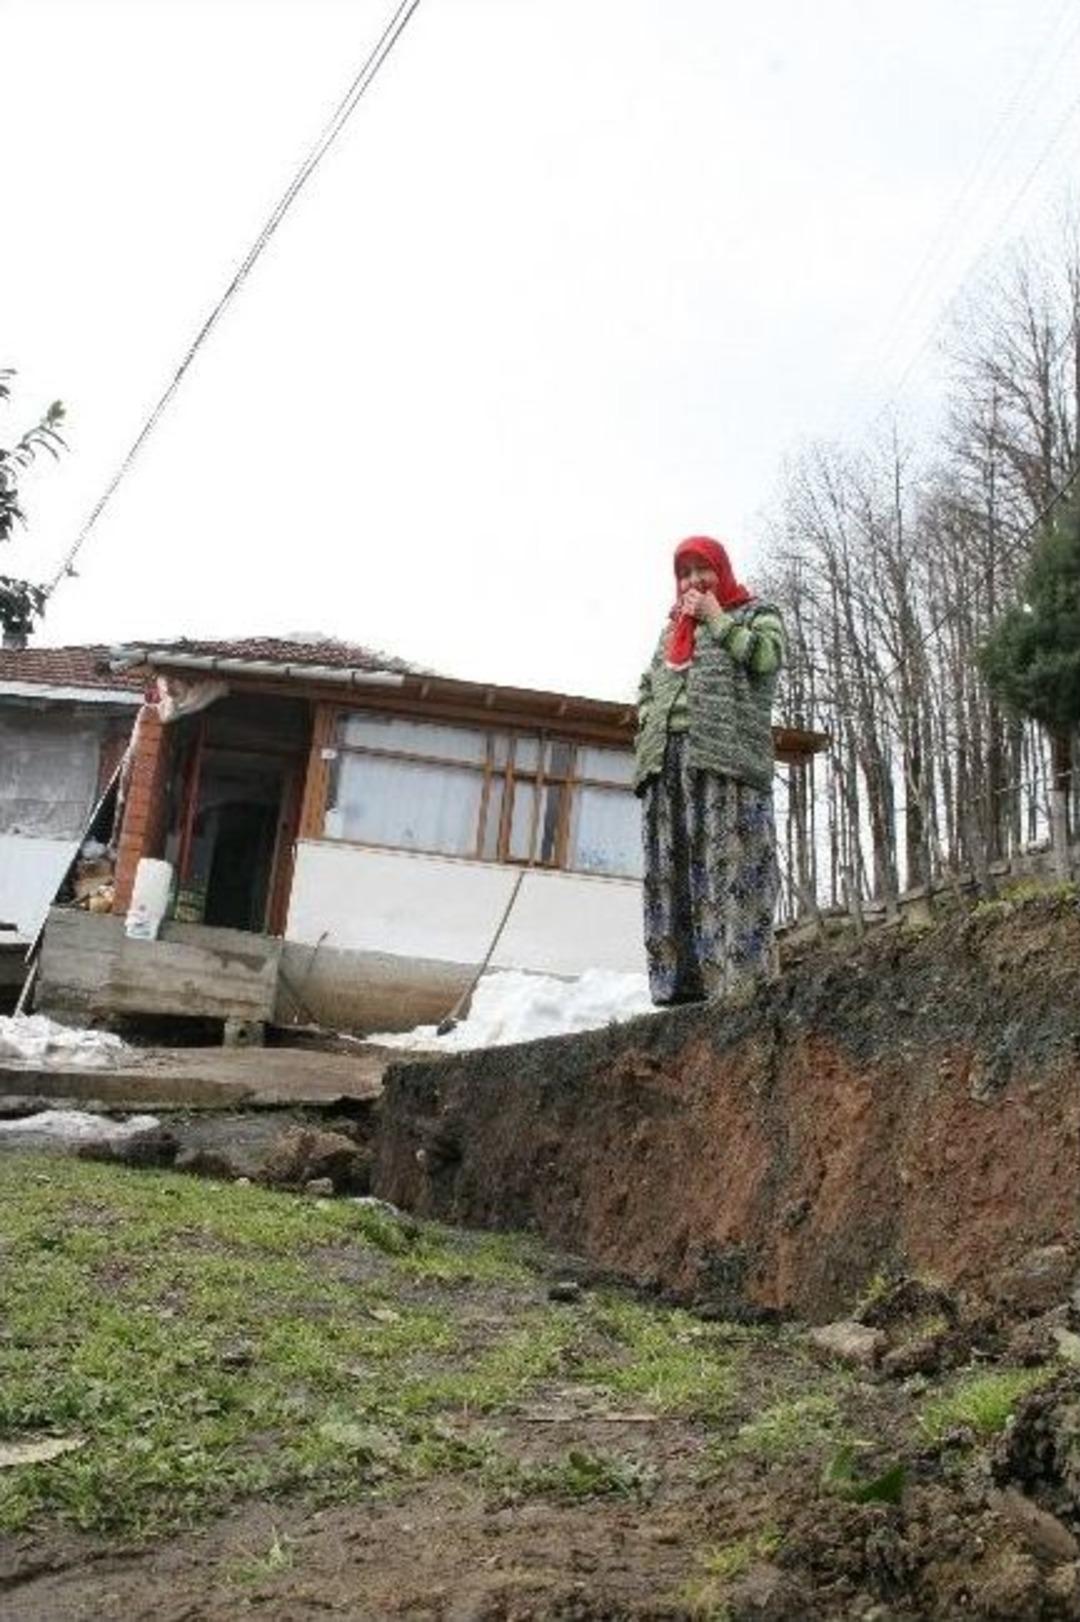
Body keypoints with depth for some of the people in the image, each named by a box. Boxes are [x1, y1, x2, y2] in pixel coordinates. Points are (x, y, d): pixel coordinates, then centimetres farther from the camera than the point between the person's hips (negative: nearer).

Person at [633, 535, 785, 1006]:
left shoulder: (755, 612, 17)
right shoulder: (671, 628, 33)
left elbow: (768, 656, -4)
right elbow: (647, 686, 29)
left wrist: (716, 618, 3)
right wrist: (651, 720, 8)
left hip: (725, 754, -5)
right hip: (668, 758, 6)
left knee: (728, 867, -15)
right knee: (670, 872, -4)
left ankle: (738, 979, -21)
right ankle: (676, 983, -6)